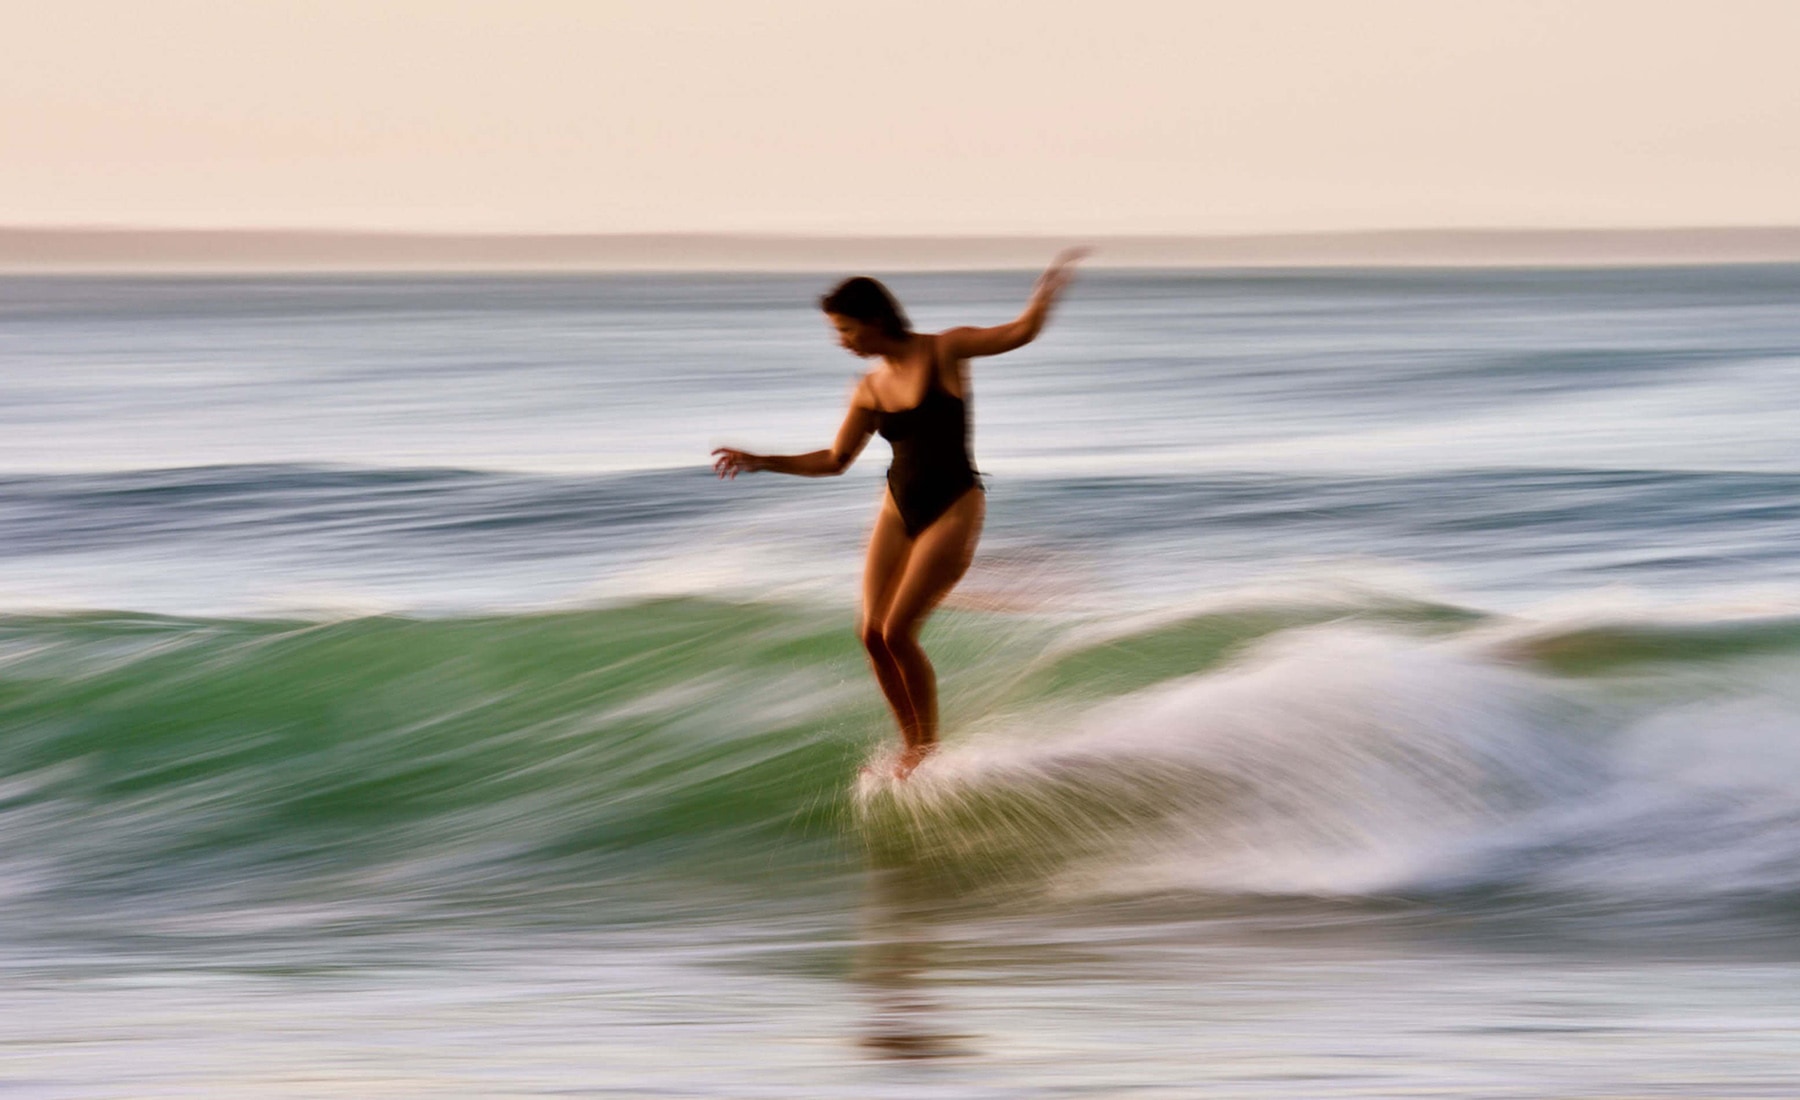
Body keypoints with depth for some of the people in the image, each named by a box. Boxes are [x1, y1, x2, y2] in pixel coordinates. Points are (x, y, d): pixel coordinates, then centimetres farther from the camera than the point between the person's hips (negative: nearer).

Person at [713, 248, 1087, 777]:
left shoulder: (944, 351, -8)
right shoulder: (871, 388, 6)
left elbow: (1022, 332, -17)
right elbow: (834, 460, 15)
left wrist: (1050, 287, -34)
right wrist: (760, 462, 11)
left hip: (953, 509, -6)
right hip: (899, 509, 6)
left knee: (897, 633, -12)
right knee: (872, 634, -1)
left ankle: (929, 747, 6)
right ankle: (912, 744, 16)